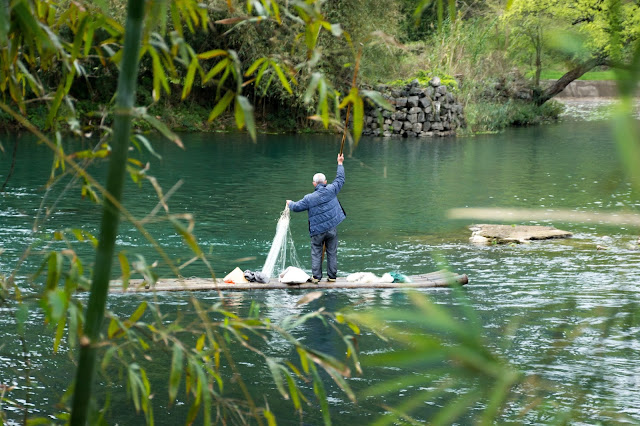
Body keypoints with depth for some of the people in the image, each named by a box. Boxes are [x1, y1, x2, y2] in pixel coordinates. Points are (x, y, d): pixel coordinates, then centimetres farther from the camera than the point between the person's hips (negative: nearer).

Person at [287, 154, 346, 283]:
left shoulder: (309, 198, -8)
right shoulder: (331, 190, -6)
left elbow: (296, 207, 4)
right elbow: (340, 179, 8)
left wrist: (290, 203, 28)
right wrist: (340, 163, 20)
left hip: (318, 231, -2)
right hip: (332, 228, 2)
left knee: (316, 253, 8)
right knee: (332, 253, 8)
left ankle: (316, 276, 5)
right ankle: (332, 276, 11)